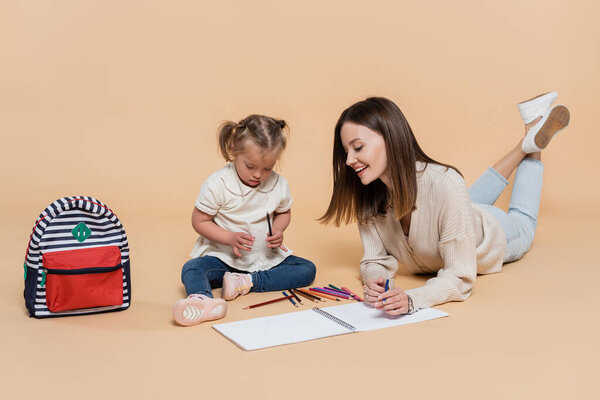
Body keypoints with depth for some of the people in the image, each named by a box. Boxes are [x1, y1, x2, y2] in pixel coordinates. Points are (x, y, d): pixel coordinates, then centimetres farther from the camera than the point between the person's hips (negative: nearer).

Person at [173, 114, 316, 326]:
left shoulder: (279, 185, -5)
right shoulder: (217, 184, -15)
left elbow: (284, 212, 14)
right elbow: (199, 221, -9)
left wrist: (277, 231, -9)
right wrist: (230, 238, -23)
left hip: (266, 258, 3)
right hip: (224, 258, -3)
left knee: (307, 269, -15)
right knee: (191, 269, -29)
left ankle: (248, 282, -27)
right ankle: (202, 299, -62)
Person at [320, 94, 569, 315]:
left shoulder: (445, 185, -47)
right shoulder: (366, 194, -32)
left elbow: (461, 278, -44)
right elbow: (375, 260, -24)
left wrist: (411, 299, -61)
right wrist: (376, 282, -47)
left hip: (494, 235, -3)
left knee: (523, 224, 32)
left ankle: (531, 144, 42)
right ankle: (523, 147, 45)